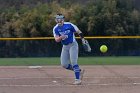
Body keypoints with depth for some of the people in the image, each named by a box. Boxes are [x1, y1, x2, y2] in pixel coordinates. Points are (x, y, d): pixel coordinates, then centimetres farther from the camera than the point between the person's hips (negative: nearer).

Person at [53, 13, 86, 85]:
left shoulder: (69, 25, -12)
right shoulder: (55, 29, -4)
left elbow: (78, 31, -3)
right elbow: (56, 40, -15)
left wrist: (82, 39, -14)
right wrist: (61, 37, -36)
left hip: (73, 45, -5)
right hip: (65, 47, 5)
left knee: (73, 62, -17)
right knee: (64, 64, 2)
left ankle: (78, 79, -13)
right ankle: (79, 71, 18)